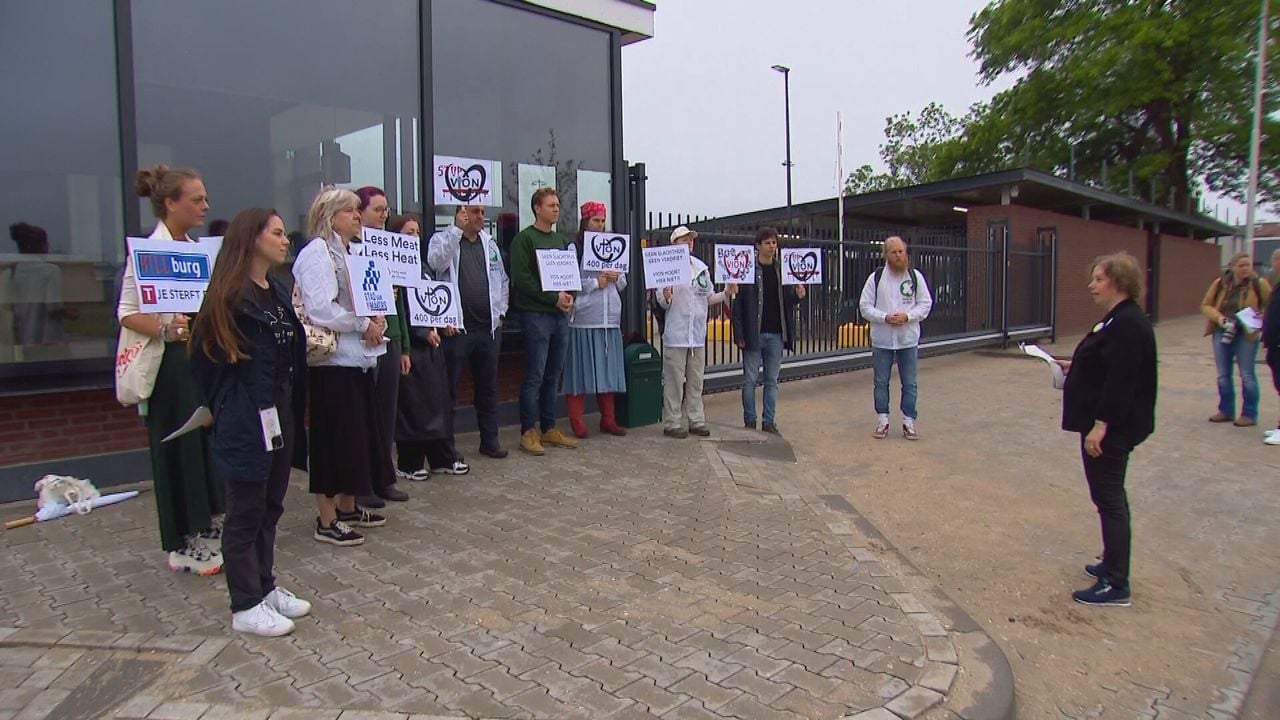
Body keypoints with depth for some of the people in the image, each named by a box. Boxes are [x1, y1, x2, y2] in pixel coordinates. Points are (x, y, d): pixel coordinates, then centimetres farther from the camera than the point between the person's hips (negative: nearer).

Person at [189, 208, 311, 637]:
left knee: (270, 507, 17)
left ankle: (266, 588, 30)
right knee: (246, 513, 3)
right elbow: (213, 356, -15)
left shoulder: (278, 292, 12)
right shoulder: (231, 296, -14)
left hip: (280, 414, 8)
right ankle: (246, 607, 15)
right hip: (246, 421, -8)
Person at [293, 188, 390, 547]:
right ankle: (327, 520, 8)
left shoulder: (350, 252, 17)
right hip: (332, 360, -9)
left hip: (358, 357, 9)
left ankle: (348, 507, 28)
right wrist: (364, 325, -14)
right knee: (333, 438, -2)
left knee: (359, 434, 14)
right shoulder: (316, 252, -11)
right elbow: (320, 309, -22)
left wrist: (376, 320, 1)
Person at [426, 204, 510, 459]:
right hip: (457, 328, -5)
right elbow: (436, 261, -23)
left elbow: (502, 280, 20)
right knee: (448, 389, 2)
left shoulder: (490, 243, 15)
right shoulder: (443, 239, -1)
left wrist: (500, 312, 11)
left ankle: (490, 440, 23)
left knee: (488, 387, 13)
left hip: (489, 328, 5)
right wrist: (457, 229, -21)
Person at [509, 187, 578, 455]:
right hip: (536, 314, -7)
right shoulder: (525, 239, -4)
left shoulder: (561, 240, 17)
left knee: (553, 375, 10)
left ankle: (549, 429, 18)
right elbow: (521, 277, -13)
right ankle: (528, 432, 3)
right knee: (535, 376, -5)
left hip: (560, 314, 7)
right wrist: (554, 298, -15)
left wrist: (569, 295, 0)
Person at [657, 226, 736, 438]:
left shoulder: (702, 268, 11)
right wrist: (666, 298, -31)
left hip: (698, 334, 6)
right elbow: (661, 303, -9)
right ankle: (672, 423, 8)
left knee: (696, 381, 13)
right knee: (674, 381, 0)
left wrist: (726, 293, 0)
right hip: (676, 334, -6)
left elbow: (709, 298, 16)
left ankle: (696, 421, 21)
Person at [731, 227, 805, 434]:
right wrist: (739, 335, -11)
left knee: (772, 381, 9)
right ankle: (749, 422, 15)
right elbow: (737, 304, -7)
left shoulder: (782, 269, 8)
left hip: (776, 334, 4)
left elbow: (787, 302, 14)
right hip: (753, 334, -4)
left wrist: (798, 295, -8)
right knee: (750, 380, 4)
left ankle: (769, 422, 17)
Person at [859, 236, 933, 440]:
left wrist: (907, 316, -15)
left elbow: (925, 304, 2)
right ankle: (882, 421, 18)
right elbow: (865, 306, -3)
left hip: (908, 340, 1)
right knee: (881, 383, 7)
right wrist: (885, 317, -17)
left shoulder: (916, 276, 1)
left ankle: (909, 422, 17)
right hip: (882, 340, 0)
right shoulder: (876, 277, -2)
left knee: (910, 384, 6)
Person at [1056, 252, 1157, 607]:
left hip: (1112, 428, -11)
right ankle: (1113, 564, 33)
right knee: (1110, 497, 20)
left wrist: (1101, 425, -25)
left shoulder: (1128, 324, -21)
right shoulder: (1119, 318, 12)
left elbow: (1121, 380, -25)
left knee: (1109, 498, -5)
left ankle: (1116, 585, 3)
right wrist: (1074, 366, 20)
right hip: (1109, 424, 11)